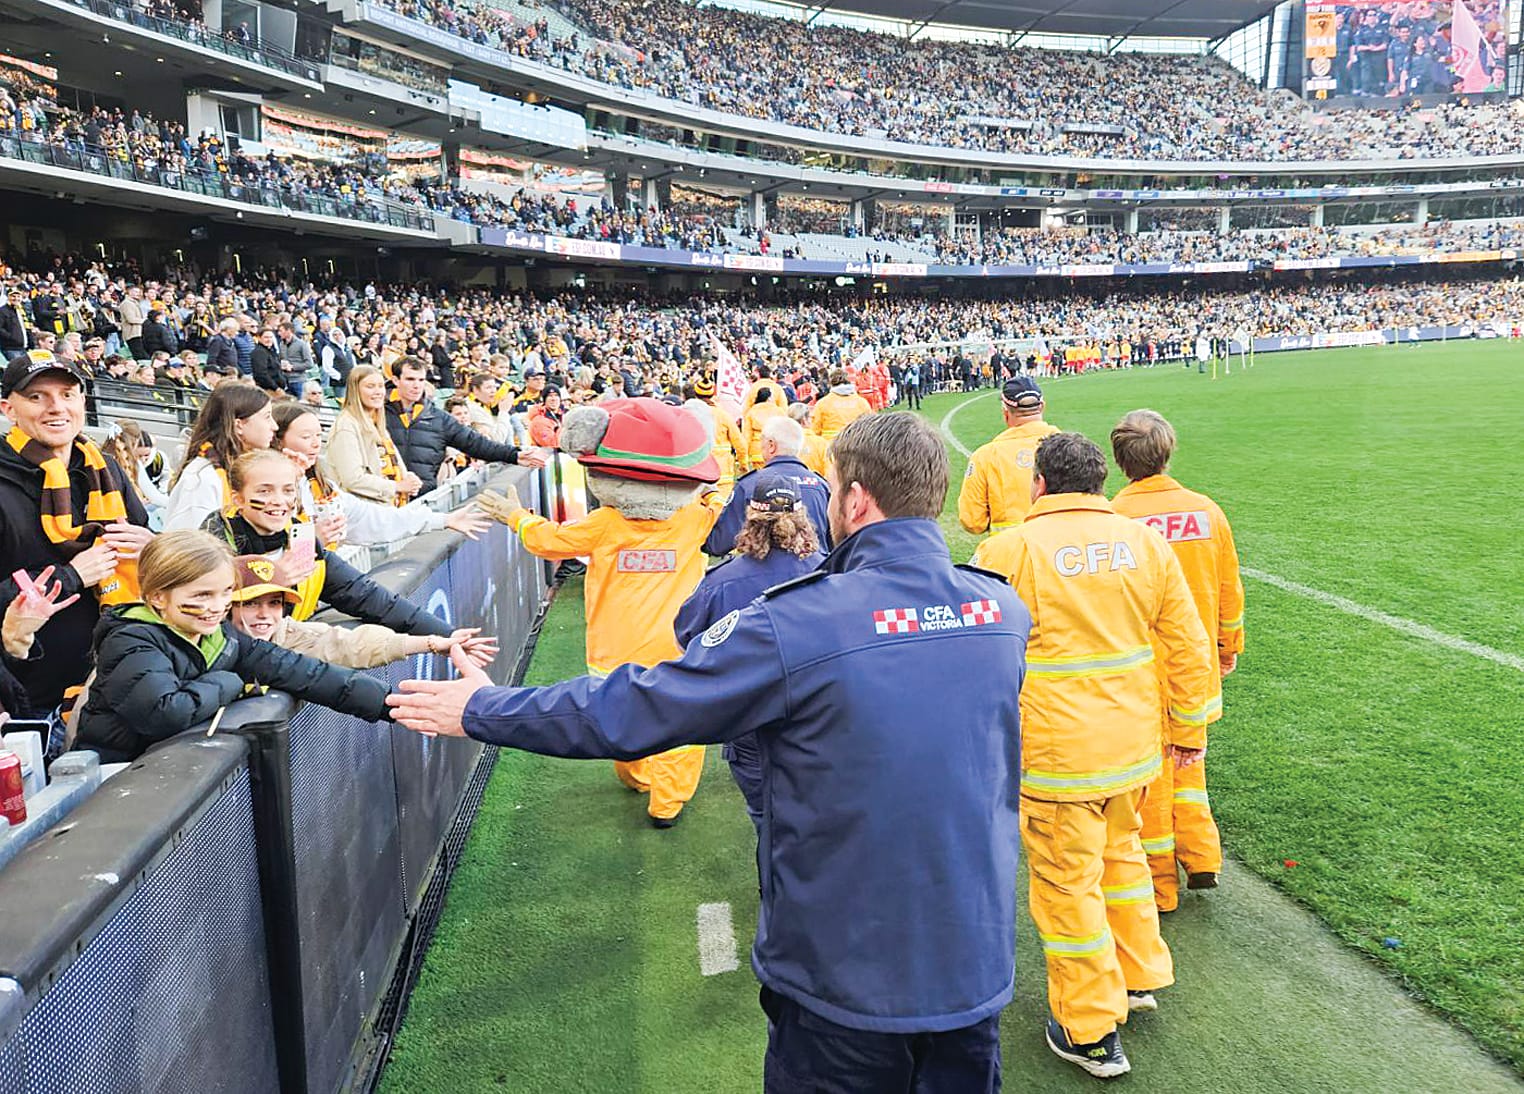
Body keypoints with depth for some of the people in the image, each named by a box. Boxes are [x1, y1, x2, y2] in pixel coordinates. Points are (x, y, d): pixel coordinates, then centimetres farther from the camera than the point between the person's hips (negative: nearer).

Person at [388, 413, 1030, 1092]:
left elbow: (628, 711, -15)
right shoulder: (1005, 610, -8)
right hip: (977, 967, 5)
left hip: (844, 978, -4)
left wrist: (481, 711, 0)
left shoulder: (796, 627, -23)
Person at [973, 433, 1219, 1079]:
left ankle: (1091, 1034, 22)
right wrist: (1190, 727, 19)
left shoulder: (1007, 551, -11)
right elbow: (1187, 644, 7)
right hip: (1132, 745, 5)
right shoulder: (1144, 542, 3)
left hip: (1052, 755, -5)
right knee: (1120, 853, 26)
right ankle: (1140, 976, 43)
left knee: (1066, 883, 8)